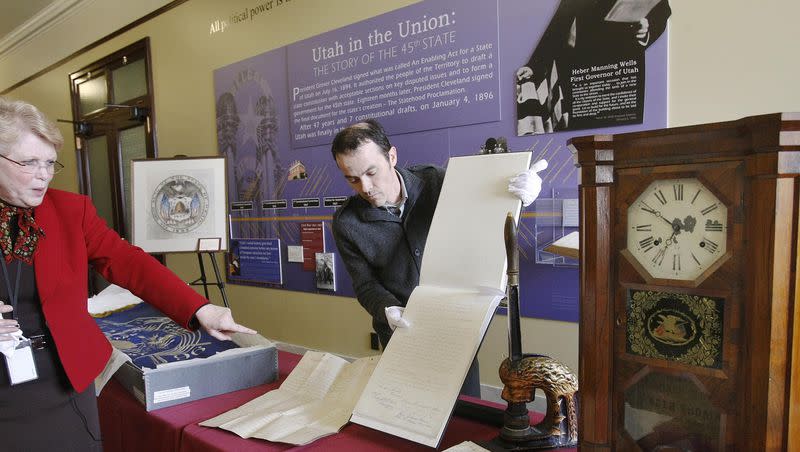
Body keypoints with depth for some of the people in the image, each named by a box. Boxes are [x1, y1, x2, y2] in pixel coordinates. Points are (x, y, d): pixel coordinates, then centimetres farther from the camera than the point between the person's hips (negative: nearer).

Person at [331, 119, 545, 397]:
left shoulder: (435, 181, -12)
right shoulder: (346, 223, -12)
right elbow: (366, 285, -5)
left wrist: (522, 190, -25)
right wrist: (387, 310, -26)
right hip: (401, 334, 0)